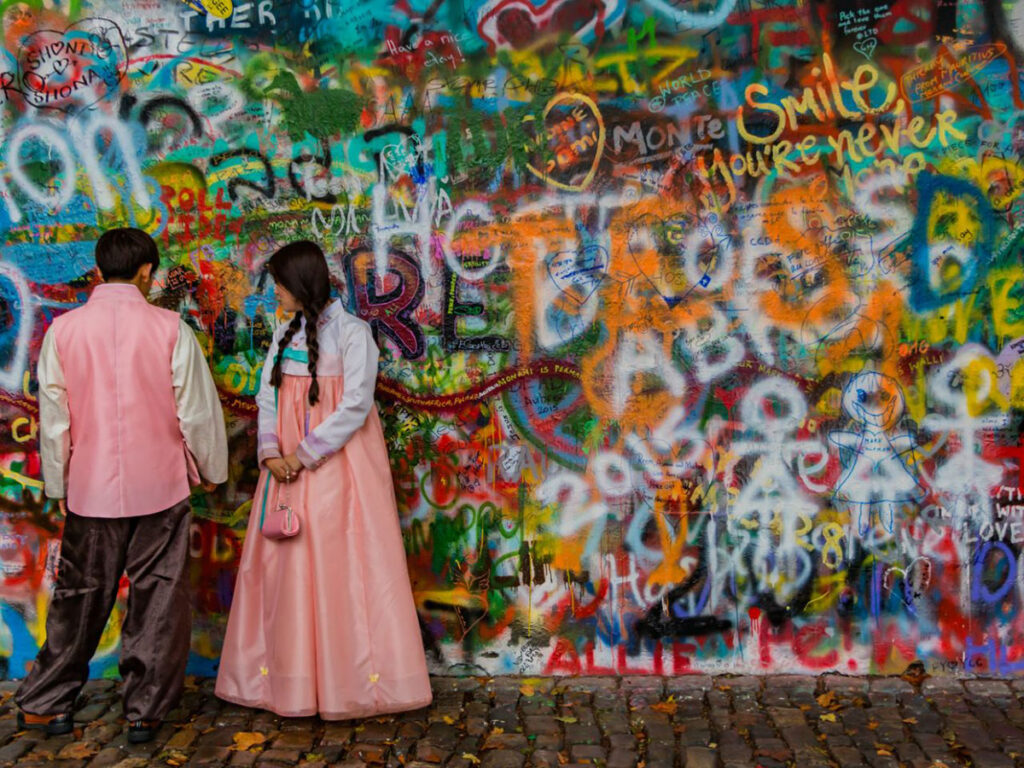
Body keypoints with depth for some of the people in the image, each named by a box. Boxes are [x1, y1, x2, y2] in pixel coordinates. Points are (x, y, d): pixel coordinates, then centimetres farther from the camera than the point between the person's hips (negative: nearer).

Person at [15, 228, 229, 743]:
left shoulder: (63, 330, -2)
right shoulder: (169, 329, -8)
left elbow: (54, 418, 4)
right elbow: (196, 410, -3)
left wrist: (57, 485, 17)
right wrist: (211, 469, 13)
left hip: (90, 489, 2)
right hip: (159, 487, -2)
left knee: (80, 595, 16)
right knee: (158, 598, 9)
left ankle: (43, 703, 26)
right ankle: (145, 711, 16)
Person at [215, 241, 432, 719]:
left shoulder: (351, 333, -6)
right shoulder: (286, 334, 13)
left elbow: (356, 406, -13)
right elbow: (267, 397, 9)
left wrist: (305, 454, -14)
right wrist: (271, 452, -7)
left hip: (337, 465, -6)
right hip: (288, 466, 6)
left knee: (340, 568, -4)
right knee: (287, 569, 6)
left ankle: (352, 682, 7)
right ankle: (291, 679, 16)